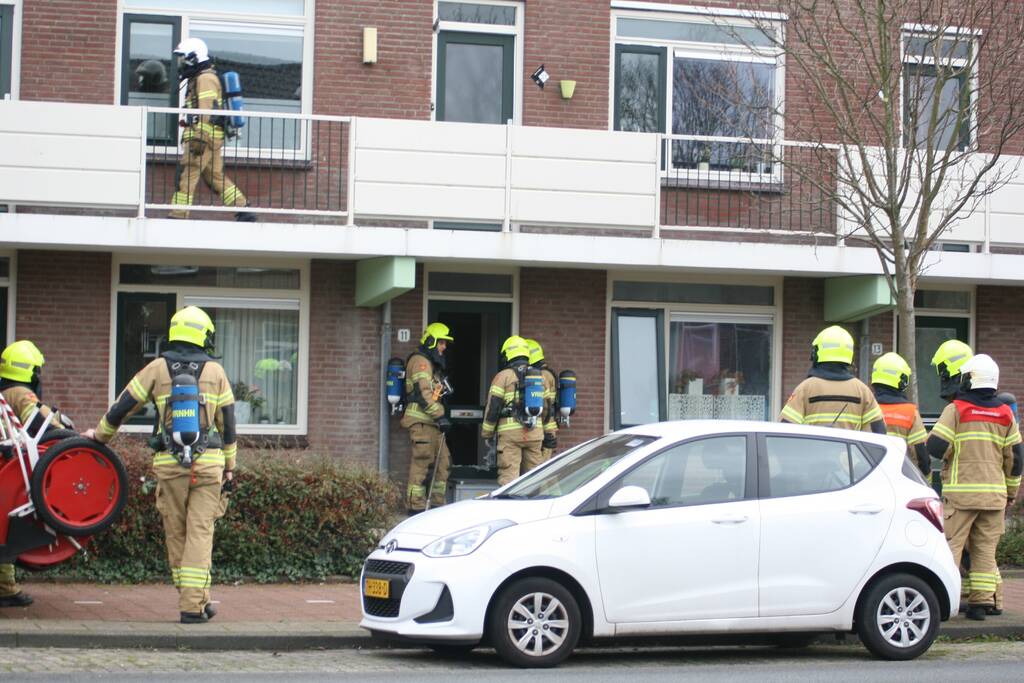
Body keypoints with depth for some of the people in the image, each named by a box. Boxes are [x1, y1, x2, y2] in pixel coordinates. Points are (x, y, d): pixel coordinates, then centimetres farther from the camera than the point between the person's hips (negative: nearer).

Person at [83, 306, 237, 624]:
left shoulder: (157, 369, 4)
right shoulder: (215, 372, 5)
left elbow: (122, 406, 9)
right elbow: (227, 422, 8)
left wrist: (100, 434, 26)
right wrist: (229, 466, 16)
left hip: (169, 464, 0)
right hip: (208, 464, 0)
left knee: (175, 534, 11)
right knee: (200, 533, -1)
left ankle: (195, 599, 15)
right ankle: (193, 605, -6)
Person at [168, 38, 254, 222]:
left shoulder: (205, 79, -10)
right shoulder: (197, 79, 22)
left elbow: (207, 112, -20)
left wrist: (199, 138, -25)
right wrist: (190, 136, 28)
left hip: (206, 137, -10)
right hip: (211, 138, 10)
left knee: (186, 175, -10)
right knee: (216, 176, 11)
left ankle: (177, 216, -11)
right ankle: (244, 211, 9)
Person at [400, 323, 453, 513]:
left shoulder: (432, 363, 23)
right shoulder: (420, 362, -10)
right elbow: (423, 393, -20)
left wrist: (440, 417, 22)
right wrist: (440, 415, -20)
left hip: (431, 421, 10)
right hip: (421, 421, -10)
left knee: (443, 461, 11)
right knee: (423, 462, -10)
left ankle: (437, 503, 15)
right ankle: (416, 505, -7)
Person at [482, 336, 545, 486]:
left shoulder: (504, 376, -1)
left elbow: (493, 406, -3)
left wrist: (487, 433, 5)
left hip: (510, 432, -5)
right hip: (535, 433, 5)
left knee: (509, 474, -7)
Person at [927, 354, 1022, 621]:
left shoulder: (956, 409, -5)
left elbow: (935, 446, -12)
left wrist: (948, 456, 11)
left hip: (961, 490, -4)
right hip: (994, 492, 4)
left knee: (950, 544, -3)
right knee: (985, 548, 8)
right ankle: (981, 601, 6)